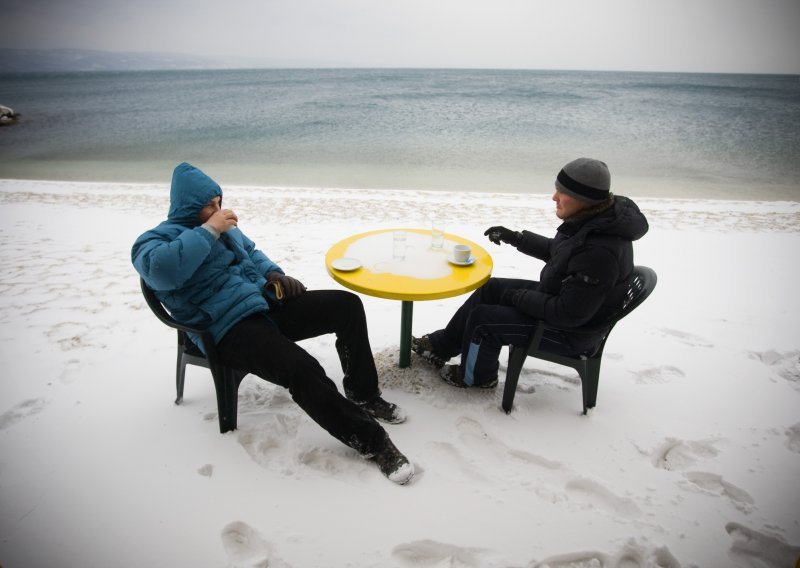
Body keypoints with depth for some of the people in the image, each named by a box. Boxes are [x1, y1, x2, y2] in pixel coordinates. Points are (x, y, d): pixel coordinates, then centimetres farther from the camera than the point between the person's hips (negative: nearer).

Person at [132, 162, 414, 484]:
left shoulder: (225, 227, 19)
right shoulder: (156, 240, -4)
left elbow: (251, 252, 31)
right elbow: (161, 270, -28)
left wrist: (273, 274, 10)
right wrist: (207, 230, -21)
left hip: (267, 304, 9)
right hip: (231, 330, -8)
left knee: (347, 305, -4)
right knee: (302, 370, -33)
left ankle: (363, 395, 6)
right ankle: (370, 440, -18)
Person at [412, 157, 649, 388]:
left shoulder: (600, 252, -36)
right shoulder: (590, 219, -6)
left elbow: (569, 313, -30)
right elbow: (556, 251, 14)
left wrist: (520, 298, -19)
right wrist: (515, 237, 10)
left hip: (572, 330, -9)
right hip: (558, 295, 10)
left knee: (483, 319, -8)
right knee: (490, 289, 11)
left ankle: (475, 377, 22)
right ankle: (441, 345, 24)